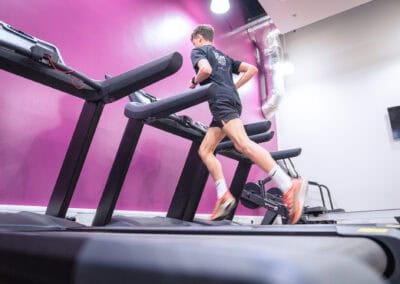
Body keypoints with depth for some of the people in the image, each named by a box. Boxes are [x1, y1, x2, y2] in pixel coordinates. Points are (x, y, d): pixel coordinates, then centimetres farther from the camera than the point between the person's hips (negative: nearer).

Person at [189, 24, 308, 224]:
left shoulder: (198, 51, 12)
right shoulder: (224, 56, 33)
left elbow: (206, 69, -11)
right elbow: (252, 69, 26)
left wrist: (193, 83, 8)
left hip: (221, 101, -9)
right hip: (232, 101, 9)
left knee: (242, 144, -26)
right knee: (205, 150, 7)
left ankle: (290, 186, -38)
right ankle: (224, 196, -5)